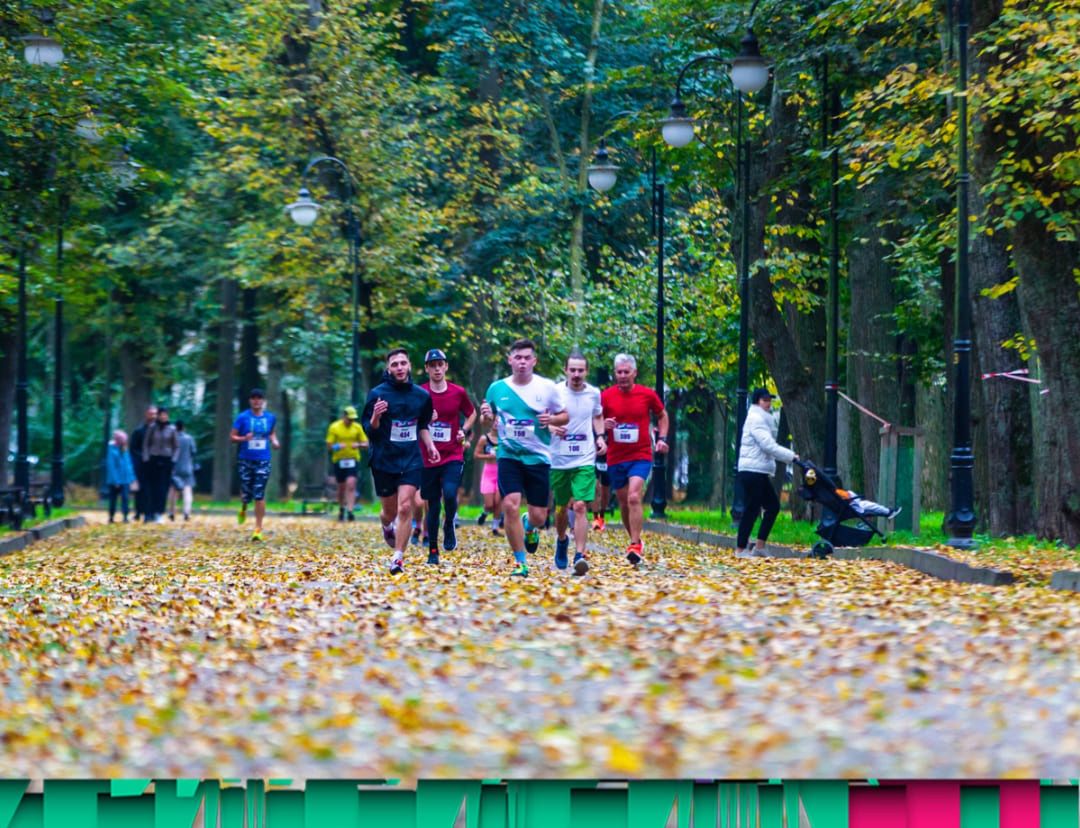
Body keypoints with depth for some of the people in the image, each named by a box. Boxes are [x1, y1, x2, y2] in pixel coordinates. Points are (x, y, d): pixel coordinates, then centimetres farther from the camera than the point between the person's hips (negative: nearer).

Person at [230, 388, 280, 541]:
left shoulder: (270, 418, 5)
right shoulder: (242, 417, -2)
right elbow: (232, 437, 0)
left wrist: (274, 441, 0)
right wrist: (244, 438, -19)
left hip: (263, 461, 1)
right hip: (245, 460, -1)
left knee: (259, 495, -6)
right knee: (246, 494, 3)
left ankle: (258, 529, -1)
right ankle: (243, 510, 41)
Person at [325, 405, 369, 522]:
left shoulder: (357, 427, 3)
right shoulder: (334, 427, -2)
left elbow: (366, 444, 7)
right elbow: (329, 445, 0)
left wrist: (358, 445, -16)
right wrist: (337, 446, -21)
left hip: (353, 460, 0)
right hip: (339, 460, 0)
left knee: (351, 484, -16)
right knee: (341, 487, 8)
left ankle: (350, 511, -18)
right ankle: (341, 509, 31)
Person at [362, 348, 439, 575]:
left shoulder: (422, 395, 4)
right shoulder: (378, 394, -7)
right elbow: (369, 430, -5)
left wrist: (429, 444, 6)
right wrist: (376, 417, -26)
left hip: (411, 460, 1)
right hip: (383, 460, -1)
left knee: (405, 507, -14)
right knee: (390, 511, 10)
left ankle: (398, 557, -8)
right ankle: (387, 526, 47)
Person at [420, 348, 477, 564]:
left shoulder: (458, 392, 1)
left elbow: (471, 414, 17)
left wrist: (464, 431, 0)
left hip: (453, 455, 0)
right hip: (428, 457, 0)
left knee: (450, 493, -23)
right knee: (433, 506, 5)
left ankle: (449, 526, 7)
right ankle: (433, 552, 17)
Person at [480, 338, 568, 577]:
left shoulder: (548, 387, -2)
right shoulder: (497, 388, 2)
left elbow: (565, 416, 7)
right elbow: (487, 421, 14)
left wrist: (552, 419, -15)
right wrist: (486, 417, -10)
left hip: (538, 457, 0)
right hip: (509, 456, 0)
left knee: (539, 516, 0)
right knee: (511, 505, -18)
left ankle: (530, 528, 41)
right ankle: (520, 563, -3)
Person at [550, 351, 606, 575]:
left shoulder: (594, 393, 2)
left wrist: (600, 436, 6)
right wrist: (551, 427, -21)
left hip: (585, 460, 0)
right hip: (559, 460, 0)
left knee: (580, 506, -14)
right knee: (561, 507, 14)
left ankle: (580, 555, -17)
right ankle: (561, 540, 43)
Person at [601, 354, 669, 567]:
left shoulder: (647, 394, -2)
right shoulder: (606, 396, -1)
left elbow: (662, 415, 15)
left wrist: (662, 438, 2)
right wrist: (603, 425, -15)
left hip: (641, 456, -3)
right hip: (615, 458, 3)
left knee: (634, 497, -19)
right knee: (624, 503, 11)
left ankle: (635, 546, -19)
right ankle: (635, 541, 29)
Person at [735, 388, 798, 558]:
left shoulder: (763, 419, 20)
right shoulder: (756, 419, -12)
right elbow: (768, 445, -20)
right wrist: (791, 456, -18)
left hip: (760, 472, 10)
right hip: (752, 471, -10)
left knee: (773, 506, 10)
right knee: (751, 509, -7)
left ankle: (759, 546, 12)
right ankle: (740, 549, -3)